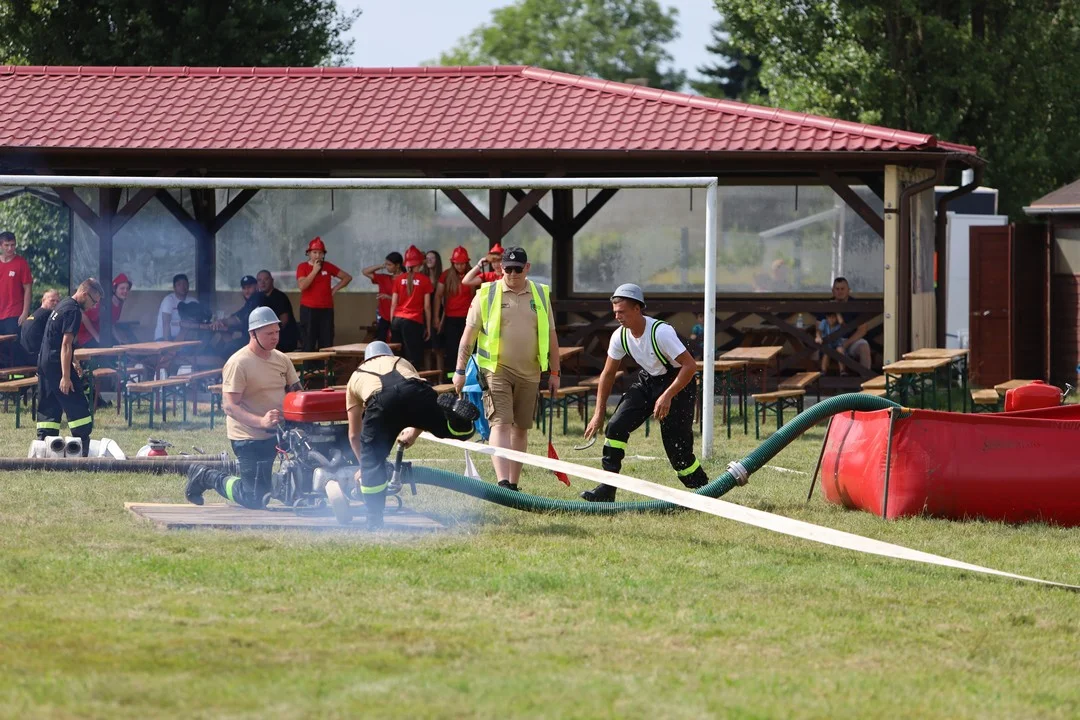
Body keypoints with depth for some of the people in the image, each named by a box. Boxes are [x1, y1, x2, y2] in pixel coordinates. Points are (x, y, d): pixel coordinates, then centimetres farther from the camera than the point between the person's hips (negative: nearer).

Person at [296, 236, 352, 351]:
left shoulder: (328, 266, 8)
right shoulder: (302, 267, 0)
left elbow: (347, 277, 16)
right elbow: (302, 286, -16)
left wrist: (335, 289, 7)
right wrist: (314, 271, -13)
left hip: (326, 310, 3)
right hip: (308, 310, -3)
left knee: (327, 345, 1)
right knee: (308, 345, -5)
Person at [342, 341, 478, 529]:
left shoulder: (356, 377, 40)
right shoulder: (402, 362, 43)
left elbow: (354, 435, 44)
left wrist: (364, 465, 56)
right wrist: (414, 433, 60)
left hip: (381, 401, -1)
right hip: (414, 391, 1)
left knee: (372, 463, 13)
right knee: (462, 429, 13)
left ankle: (374, 522, 12)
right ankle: (453, 410, -21)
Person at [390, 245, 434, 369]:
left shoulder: (399, 279, 8)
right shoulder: (424, 280, 0)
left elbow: (393, 304, 9)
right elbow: (427, 306, 2)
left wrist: (392, 324, 15)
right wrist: (428, 327, 9)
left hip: (397, 320, 4)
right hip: (414, 322, -4)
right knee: (414, 359, -5)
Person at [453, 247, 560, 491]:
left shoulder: (541, 295, 9)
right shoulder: (487, 294, 1)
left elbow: (550, 336, 15)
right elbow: (469, 335, 2)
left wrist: (554, 373, 13)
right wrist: (460, 370, -2)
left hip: (529, 373, 4)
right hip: (496, 369, -3)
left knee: (521, 428, 7)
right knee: (501, 424, -15)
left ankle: (513, 484, 17)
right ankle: (503, 483, -24)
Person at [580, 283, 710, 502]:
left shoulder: (660, 332, -28)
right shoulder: (620, 336, -8)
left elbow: (690, 366, -28)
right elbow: (608, 374, 4)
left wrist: (667, 396, -32)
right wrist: (599, 414, 3)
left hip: (677, 382, -6)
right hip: (647, 381, 6)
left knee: (677, 447, -10)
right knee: (616, 426, -11)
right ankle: (606, 489, -10)